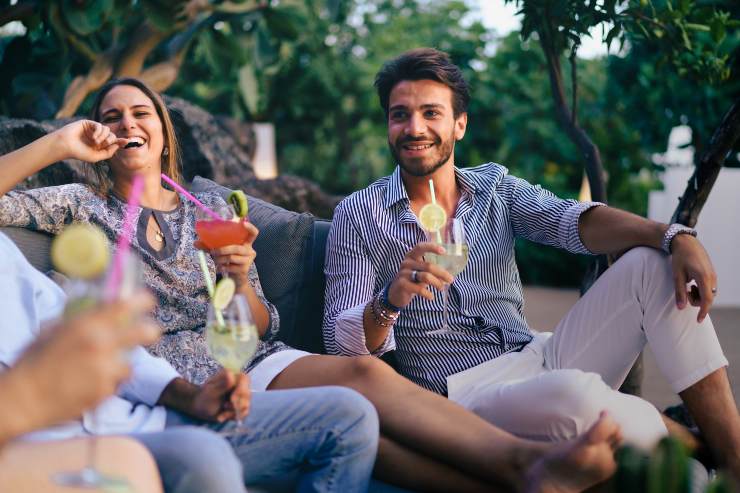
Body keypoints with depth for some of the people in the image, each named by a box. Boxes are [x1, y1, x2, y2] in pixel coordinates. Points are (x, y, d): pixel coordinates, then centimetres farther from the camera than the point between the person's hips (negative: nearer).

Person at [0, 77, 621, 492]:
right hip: (171, 376, -4)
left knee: (366, 372, -30)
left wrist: (239, 277, -7)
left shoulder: (210, 209, 22)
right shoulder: (83, 206, 15)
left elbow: (260, 327, 15)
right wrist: (60, 144, 0)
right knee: (359, 381, -31)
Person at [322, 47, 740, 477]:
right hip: (463, 390, -5)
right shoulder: (358, 216, 3)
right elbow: (341, 344, -4)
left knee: (652, 263, -10)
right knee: (575, 393, -36)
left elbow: (573, 220, -6)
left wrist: (675, 237, -24)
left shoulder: (495, 186, 13)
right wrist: (390, 300, -27)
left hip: (538, 358, 5)